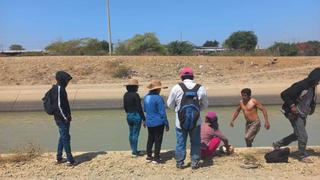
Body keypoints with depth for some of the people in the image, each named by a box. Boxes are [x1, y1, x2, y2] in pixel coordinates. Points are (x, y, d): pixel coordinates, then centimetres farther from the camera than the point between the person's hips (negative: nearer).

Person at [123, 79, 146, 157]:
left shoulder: (125, 95, 5)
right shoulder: (135, 95, -17)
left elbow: (125, 106, 13)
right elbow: (139, 108, -16)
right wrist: (143, 119, -10)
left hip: (129, 116, 7)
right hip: (136, 116, -7)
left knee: (131, 133, 14)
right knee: (135, 134, 0)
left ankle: (134, 151, 25)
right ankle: (134, 152, 8)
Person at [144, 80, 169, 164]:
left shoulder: (146, 97, 4)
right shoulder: (158, 98, -19)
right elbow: (162, 113, -17)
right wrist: (166, 123, -9)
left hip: (149, 122, 7)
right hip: (158, 123, -7)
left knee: (150, 139, 17)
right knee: (158, 140, 4)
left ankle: (149, 156, 25)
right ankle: (156, 158, 10)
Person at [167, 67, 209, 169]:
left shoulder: (176, 88, -9)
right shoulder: (200, 88, -4)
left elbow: (170, 104, 0)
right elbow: (205, 105, 7)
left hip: (180, 122, -1)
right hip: (196, 122, 1)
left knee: (180, 143, 12)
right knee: (195, 143, 15)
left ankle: (180, 163, 24)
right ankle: (195, 163, 23)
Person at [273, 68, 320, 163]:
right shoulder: (300, 86, -23)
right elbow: (284, 94, -24)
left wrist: (312, 107, 2)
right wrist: (292, 106, -27)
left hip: (303, 115, 9)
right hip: (295, 114, -9)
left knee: (297, 135, 18)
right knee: (303, 136, -4)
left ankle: (278, 144, 31)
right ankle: (303, 156, 14)